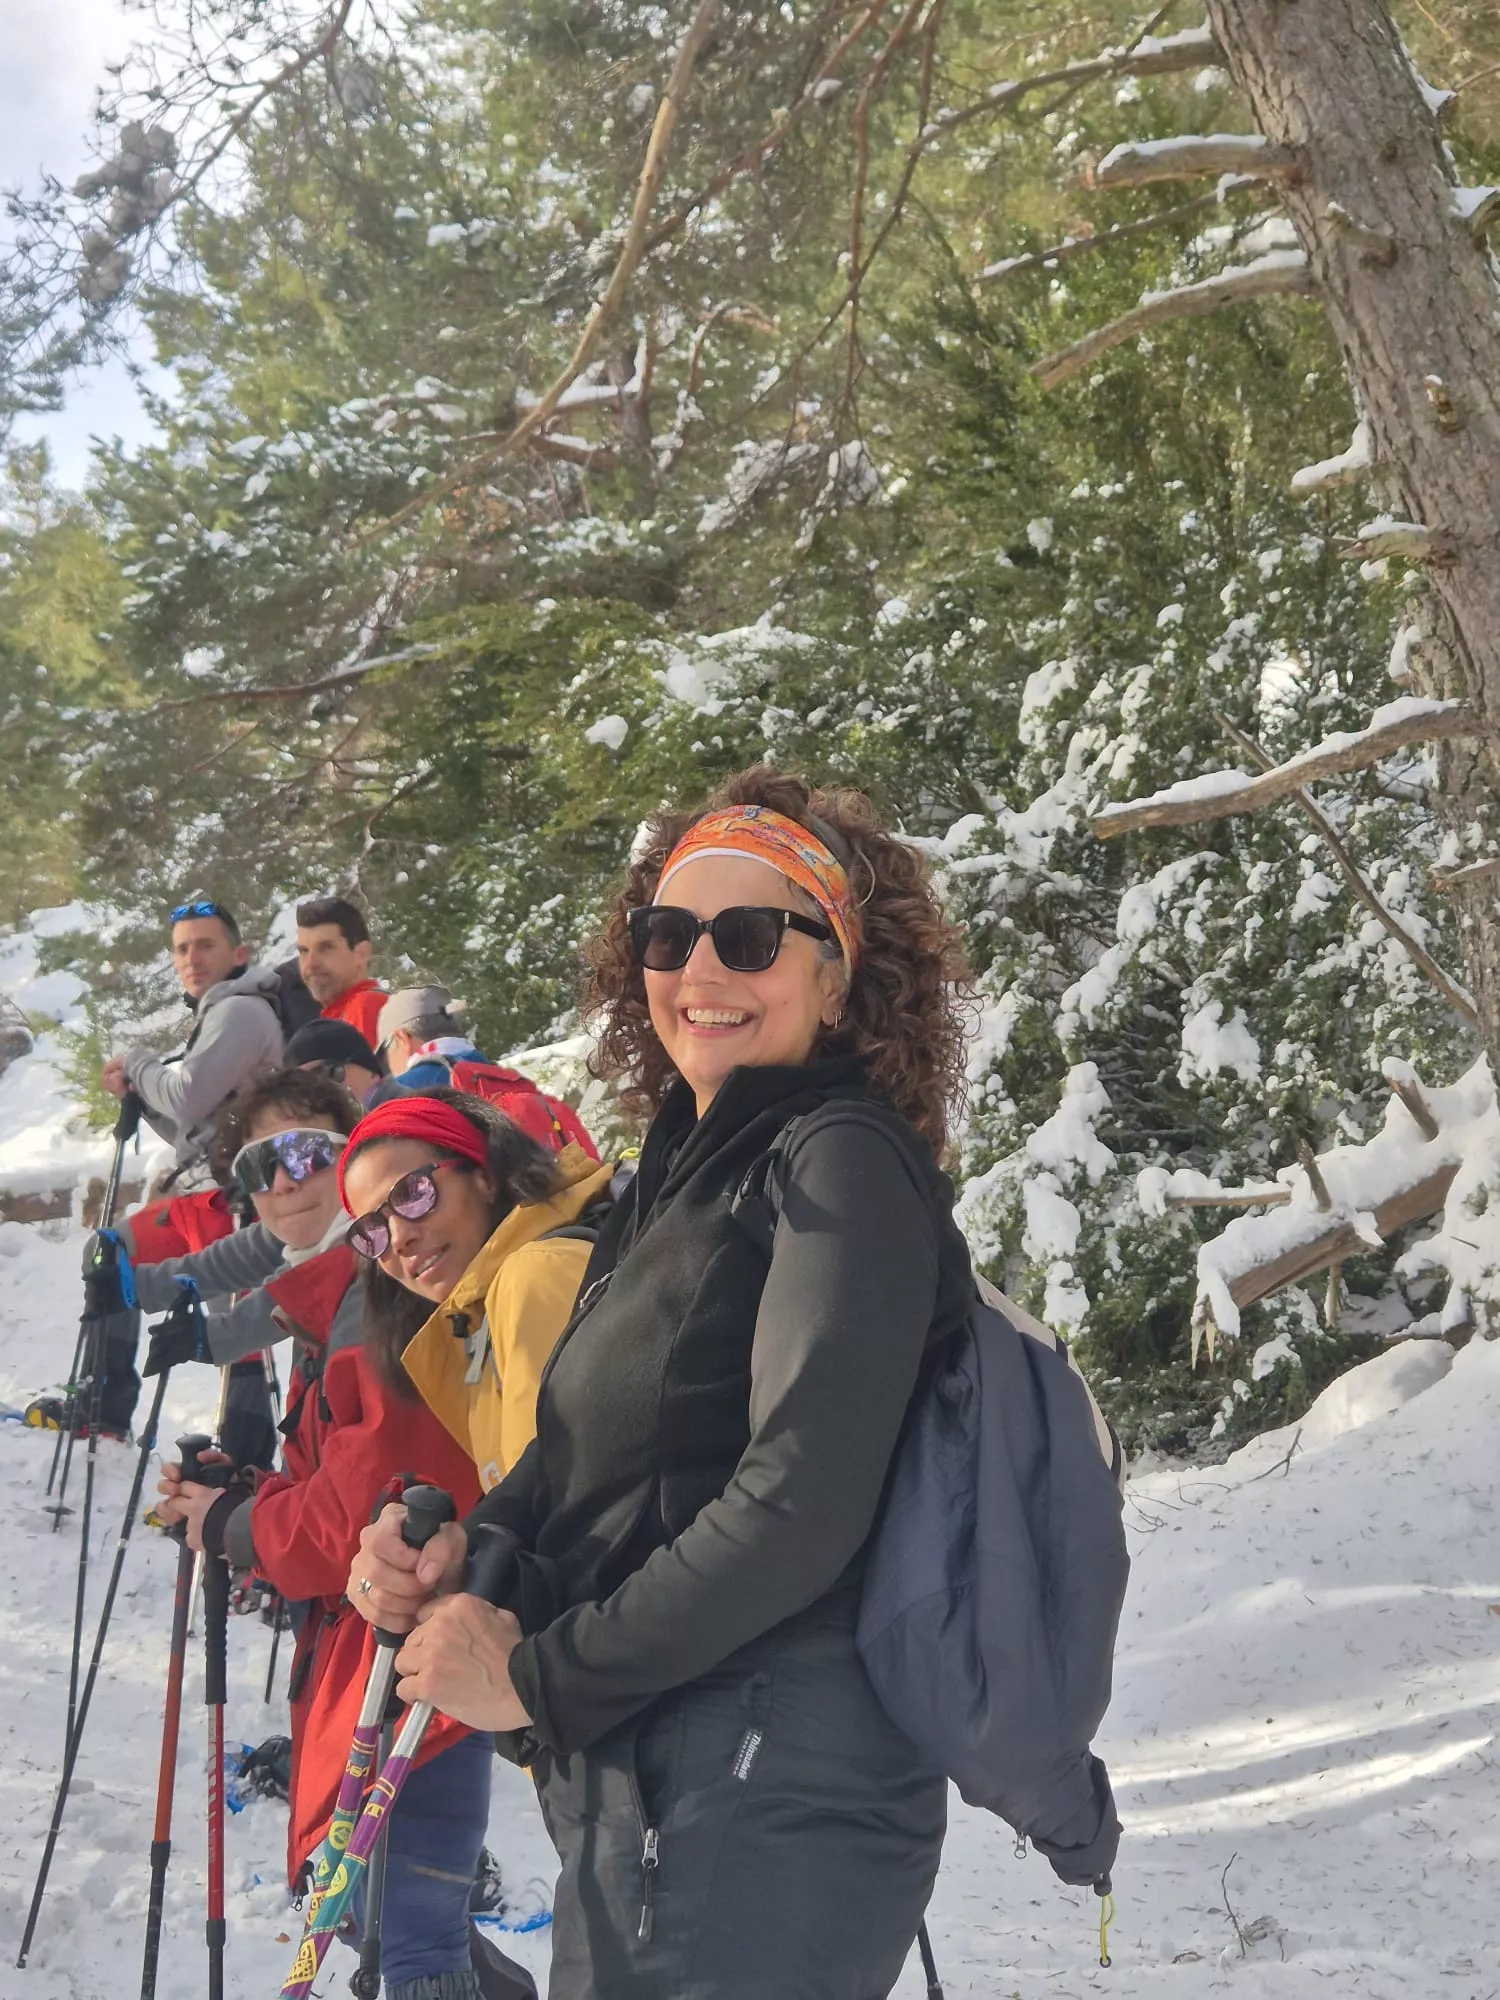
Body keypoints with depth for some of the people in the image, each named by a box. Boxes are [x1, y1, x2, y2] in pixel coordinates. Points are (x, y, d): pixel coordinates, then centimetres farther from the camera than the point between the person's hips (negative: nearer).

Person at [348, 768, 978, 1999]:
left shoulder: (840, 1163, -11)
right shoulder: (687, 1175, 15)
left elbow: (796, 1507, -19)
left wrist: (538, 1676, -13)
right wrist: (459, 1555, -3)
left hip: (758, 1794, -8)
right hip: (639, 1785, 8)